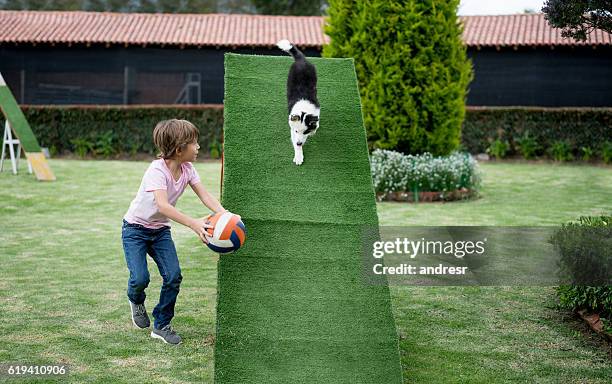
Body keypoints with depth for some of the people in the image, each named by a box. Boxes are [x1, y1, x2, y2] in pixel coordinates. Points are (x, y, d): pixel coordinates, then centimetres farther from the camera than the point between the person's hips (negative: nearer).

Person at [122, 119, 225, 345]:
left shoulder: (187, 169, -6)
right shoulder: (157, 170, -28)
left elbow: (204, 195, -14)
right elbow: (162, 205, -41)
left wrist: (223, 213, -33)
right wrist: (193, 224, -53)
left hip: (160, 230, 6)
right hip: (136, 228, -6)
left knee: (174, 276, -10)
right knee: (140, 278, -18)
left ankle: (161, 325, 7)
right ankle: (136, 301, 20)